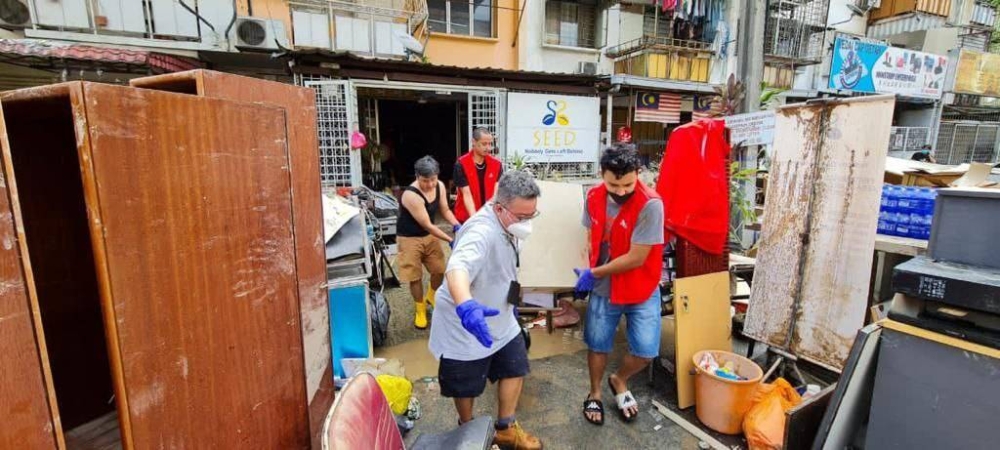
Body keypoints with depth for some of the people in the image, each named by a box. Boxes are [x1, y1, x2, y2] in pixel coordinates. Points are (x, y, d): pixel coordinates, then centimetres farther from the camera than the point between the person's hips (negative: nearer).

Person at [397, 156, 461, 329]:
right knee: (415, 276, 2)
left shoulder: (440, 186, -10)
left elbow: (445, 210, 3)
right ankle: (420, 309, 25)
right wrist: (450, 240, -24)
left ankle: (431, 296, 40)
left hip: (429, 236, 6)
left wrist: (457, 226, -15)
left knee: (440, 270, 10)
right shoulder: (411, 195, -31)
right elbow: (427, 225, -27)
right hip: (409, 238, -6)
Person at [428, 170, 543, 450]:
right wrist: (466, 306, -72)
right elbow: (458, 267, -53)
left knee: (515, 369, 15)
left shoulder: (507, 223, -4)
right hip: (466, 324, -8)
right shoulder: (482, 231, -33)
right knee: (466, 385, 13)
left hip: (500, 318, 8)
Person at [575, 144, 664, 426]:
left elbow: (636, 258, -24)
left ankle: (619, 381, 32)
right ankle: (594, 394, 39)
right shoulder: (594, 197, -8)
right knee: (597, 345, 13)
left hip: (642, 291, -3)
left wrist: (594, 273, -15)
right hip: (603, 288, 3)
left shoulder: (650, 205, -25)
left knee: (646, 351, -1)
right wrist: (589, 273, -3)